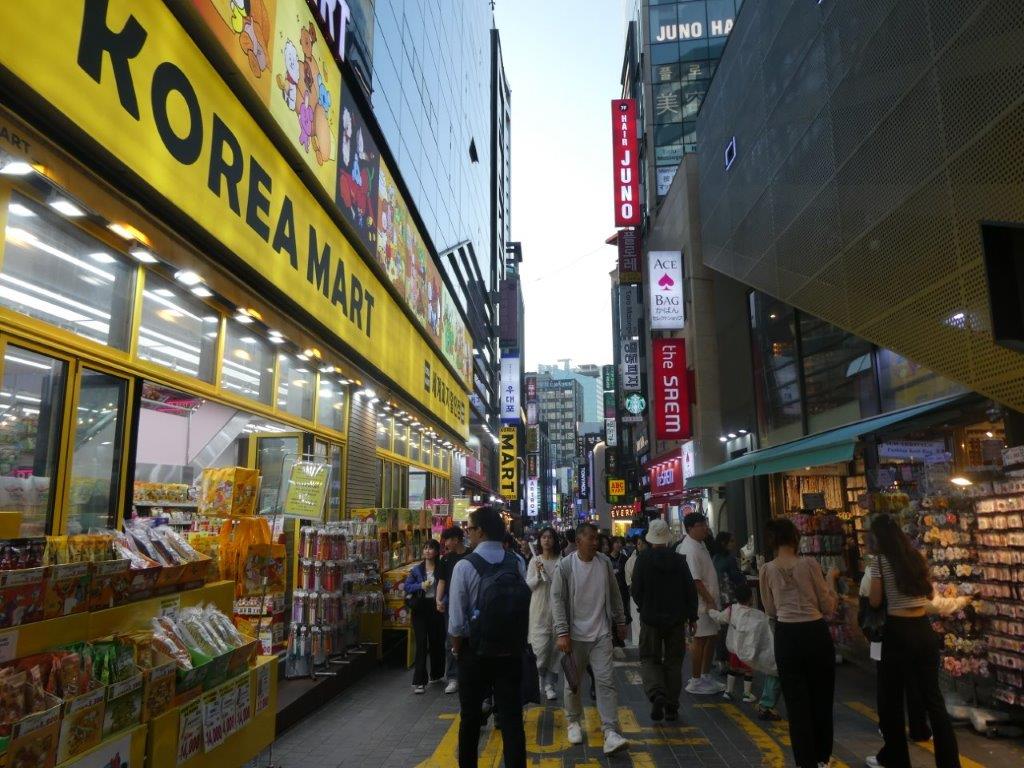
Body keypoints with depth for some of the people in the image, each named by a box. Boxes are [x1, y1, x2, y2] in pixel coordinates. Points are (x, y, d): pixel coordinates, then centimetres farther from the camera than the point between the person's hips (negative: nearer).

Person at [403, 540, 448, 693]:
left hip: (436, 607, 0)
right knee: (421, 643, -5)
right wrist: (421, 585, -13)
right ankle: (419, 682, -3)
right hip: (420, 608, 0)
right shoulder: (417, 569, 4)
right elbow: (407, 586, 3)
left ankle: (436, 674, 31)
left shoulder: (442, 568, 1)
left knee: (437, 641, 10)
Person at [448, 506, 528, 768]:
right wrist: (515, 640, 12)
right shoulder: (517, 564, -5)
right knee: (512, 719, 7)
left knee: (470, 718, 16)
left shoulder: (465, 565, -15)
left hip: (475, 652, -2)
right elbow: (525, 609, -2)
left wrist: (457, 649, 3)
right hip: (511, 653, 2)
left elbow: (457, 621, -14)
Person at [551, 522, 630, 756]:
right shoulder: (565, 566, -12)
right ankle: (573, 721, 33)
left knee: (606, 680, -5)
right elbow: (557, 600, -10)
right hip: (575, 634, -2)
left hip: (601, 633, 2)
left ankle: (610, 732, -1)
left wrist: (620, 621, 15)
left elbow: (614, 594, 11)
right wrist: (562, 633, -15)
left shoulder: (605, 562, -1)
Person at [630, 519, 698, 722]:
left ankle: (657, 695, -15)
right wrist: (692, 616, 9)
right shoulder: (679, 560, -3)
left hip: (651, 619, -2)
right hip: (676, 619, 2)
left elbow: (636, 591, -7)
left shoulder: (643, 560, -10)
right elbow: (691, 590, -1)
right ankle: (671, 707, 15)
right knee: (673, 662, 13)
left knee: (649, 659, 9)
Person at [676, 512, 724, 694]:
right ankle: (695, 681, 9)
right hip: (701, 602, -10)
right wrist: (709, 601, -22)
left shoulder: (700, 544, 12)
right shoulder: (690, 549, -21)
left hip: (709, 600, 10)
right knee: (700, 640, -2)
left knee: (711, 637, 16)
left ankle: (705, 676, 28)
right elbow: (696, 580, -24)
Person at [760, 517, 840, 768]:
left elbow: (771, 611, 7)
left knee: (796, 700, 12)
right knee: (821, 696, 18)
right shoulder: (810, 564, -9)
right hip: (815, 633, -1)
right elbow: (828, 607, -2)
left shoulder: (767, 570, -2)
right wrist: (831, 579, 10)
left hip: (786, 637, 1)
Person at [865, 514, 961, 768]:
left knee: (891, 699, 10)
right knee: (933, 698, 11)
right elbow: (931, 594, 17)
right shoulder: (917, 557, 7)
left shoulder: (880, 561, -11)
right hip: (924, 630, 6)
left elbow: (875, 602, -9)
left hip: (898, 633, -6)